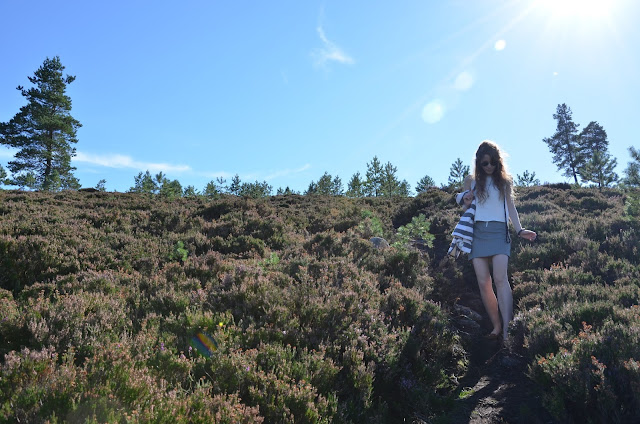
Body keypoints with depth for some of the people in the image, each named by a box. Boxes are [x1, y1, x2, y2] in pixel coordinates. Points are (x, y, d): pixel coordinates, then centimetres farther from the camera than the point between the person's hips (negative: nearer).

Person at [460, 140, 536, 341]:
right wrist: (466, 202, -5)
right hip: (477, 232, 1)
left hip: (499, 231, -1)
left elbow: (511, 207, 15)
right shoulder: (471, 180, 13)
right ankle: (496, 326, 4)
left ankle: (507, 330, -22)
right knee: (483, 282, -5)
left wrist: (520, 230, 2)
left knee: (500, 278, -18)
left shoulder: (505, 181, 12)